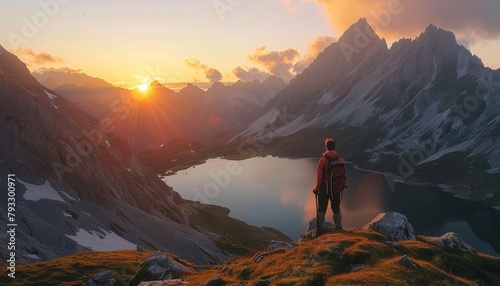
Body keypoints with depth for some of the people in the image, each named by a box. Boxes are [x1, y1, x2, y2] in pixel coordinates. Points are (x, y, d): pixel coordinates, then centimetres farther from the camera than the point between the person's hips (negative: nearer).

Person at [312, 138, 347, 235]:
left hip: (324, 189, -3)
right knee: (336, 209, 18)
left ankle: (319, 229, 10)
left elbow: (319, 175, -13)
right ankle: (339, 228, 23)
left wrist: (317, 188, -3)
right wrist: (344, 184, 19)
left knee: (321, 210, 8)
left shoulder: (323, 159, -15)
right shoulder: (340, 160, -5)